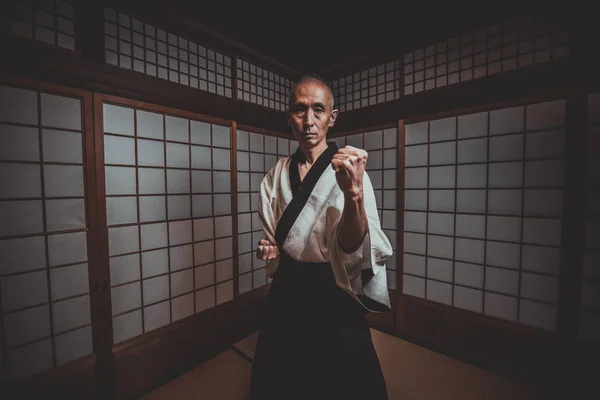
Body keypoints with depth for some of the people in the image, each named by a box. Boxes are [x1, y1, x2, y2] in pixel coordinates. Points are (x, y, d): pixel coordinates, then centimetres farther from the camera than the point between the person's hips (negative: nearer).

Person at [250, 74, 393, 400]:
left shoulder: (348, 169, -14)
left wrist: (353, 193, -42)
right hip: (286, 291, 4)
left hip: (332, 298, -3)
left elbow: (351, 248, -25)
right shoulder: (277, 174, 0)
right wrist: (269, 249, -5)